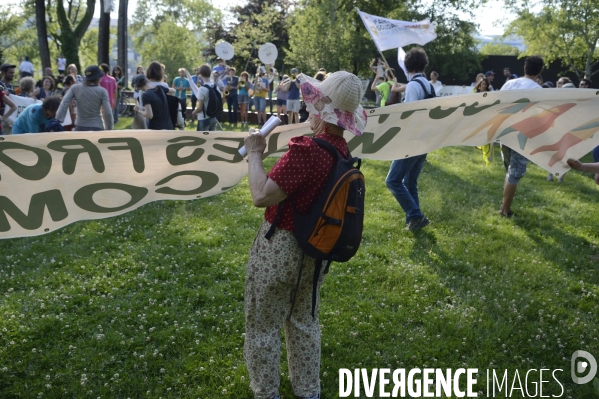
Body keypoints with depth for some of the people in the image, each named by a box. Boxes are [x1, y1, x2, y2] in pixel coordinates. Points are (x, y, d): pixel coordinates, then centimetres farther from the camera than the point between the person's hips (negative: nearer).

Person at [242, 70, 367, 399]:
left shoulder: (306, 150, -27)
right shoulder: (342, 150, -1)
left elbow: (261, 196, -30)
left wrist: (254, 154, -18)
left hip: (280, 246, -8)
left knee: (263, 326, 11)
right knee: (304, 321, 24)